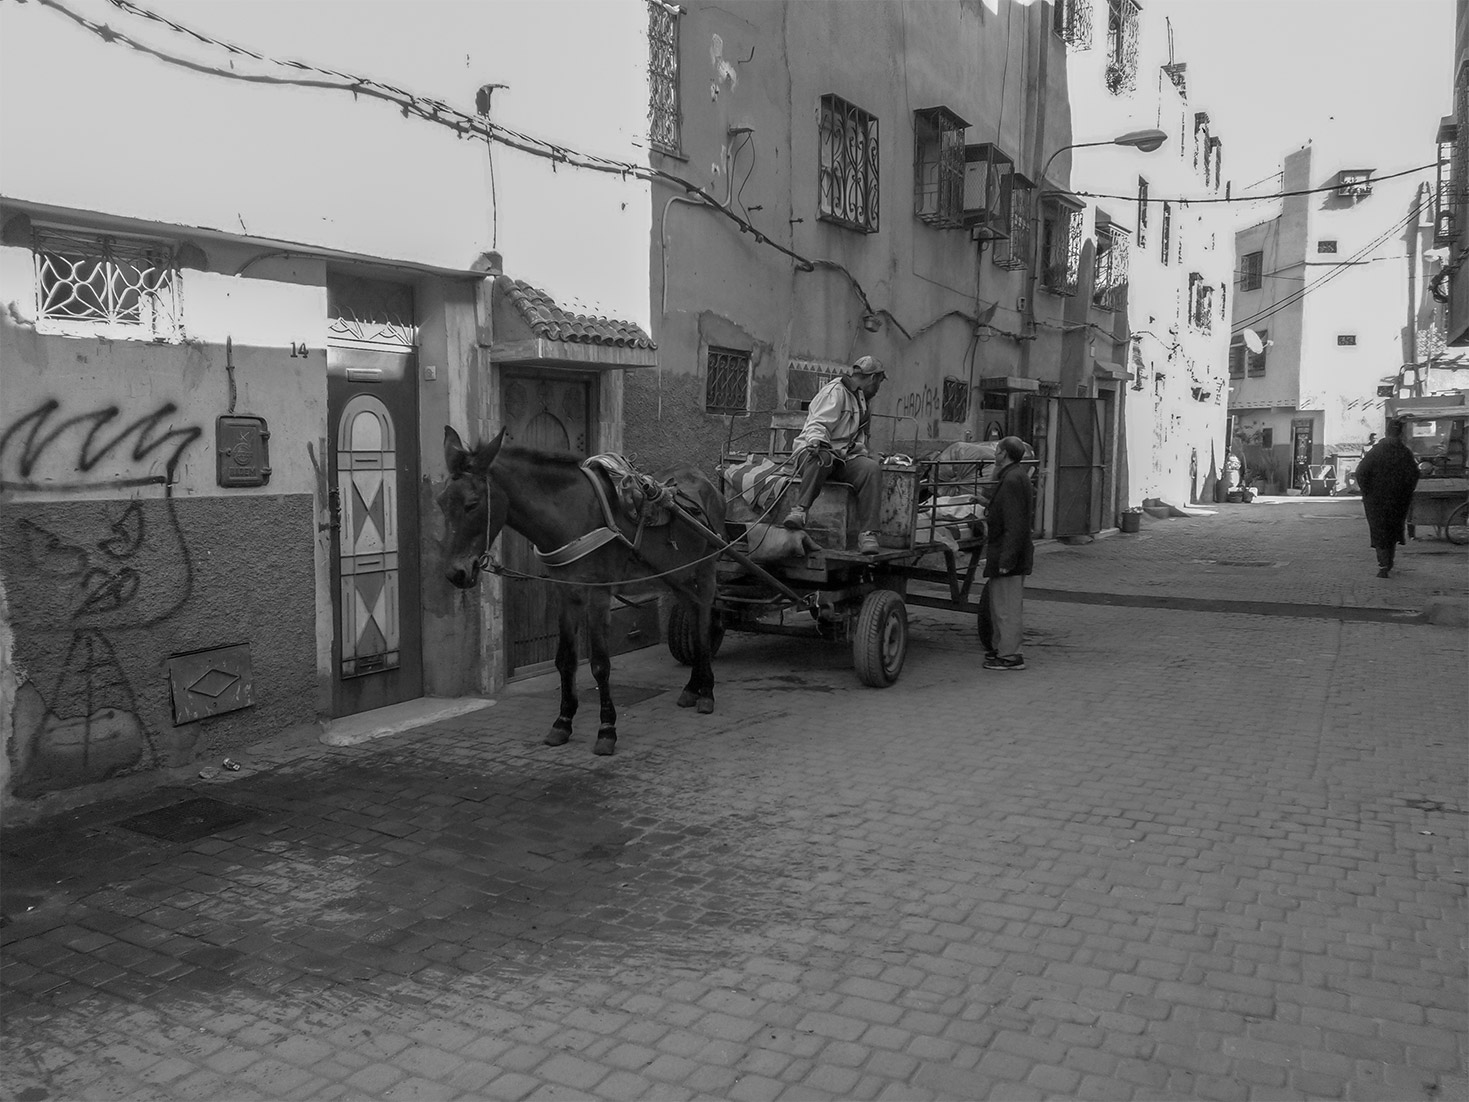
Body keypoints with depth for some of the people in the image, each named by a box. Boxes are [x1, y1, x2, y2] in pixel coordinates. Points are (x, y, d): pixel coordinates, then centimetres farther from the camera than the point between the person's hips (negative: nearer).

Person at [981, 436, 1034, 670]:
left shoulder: (1012, 480, -20)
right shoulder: (1017, 476, 13)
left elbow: (1015, 526, -24)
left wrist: (1006, 559, -24)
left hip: (1008, 554, -11)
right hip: (1008, 553, 11)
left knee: (1006, 606, -3)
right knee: (998, 603, 19)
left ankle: (1009, 655, 3)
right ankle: (1001, 647, 29)